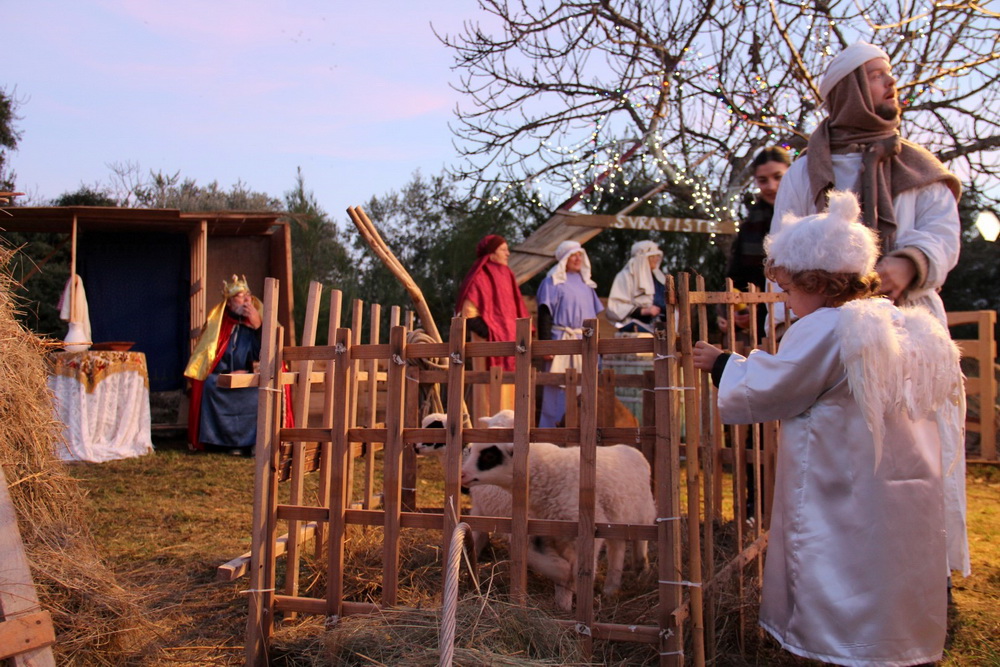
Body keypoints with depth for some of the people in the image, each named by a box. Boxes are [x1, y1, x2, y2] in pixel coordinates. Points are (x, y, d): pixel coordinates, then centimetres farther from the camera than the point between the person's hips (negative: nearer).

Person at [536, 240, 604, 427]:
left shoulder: (585, 283, 18)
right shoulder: (552, 282, 0)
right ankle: (552, 430, 2)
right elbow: (544, 315, -7)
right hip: (562, 341, -6)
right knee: (559, 388, -5)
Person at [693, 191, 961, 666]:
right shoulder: (900, 323, 10)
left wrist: (721, 364, 9)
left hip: (847, 506, -8)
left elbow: (764, 390, -8)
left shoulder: (824, 329, -15)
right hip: (911, 501, 8)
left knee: (845, 623, 3)